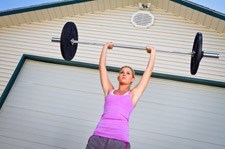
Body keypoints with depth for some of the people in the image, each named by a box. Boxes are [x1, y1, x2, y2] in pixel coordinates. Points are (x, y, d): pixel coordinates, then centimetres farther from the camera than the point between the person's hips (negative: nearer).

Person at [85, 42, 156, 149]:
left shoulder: (133, 94, 14)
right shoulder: (109, 91, 19)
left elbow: (149, 69, 20)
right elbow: (102, 66, 25)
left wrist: (152, 52, 31)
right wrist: (105, 47, 36)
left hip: (119, 139, -1)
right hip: (98, 136, 2)